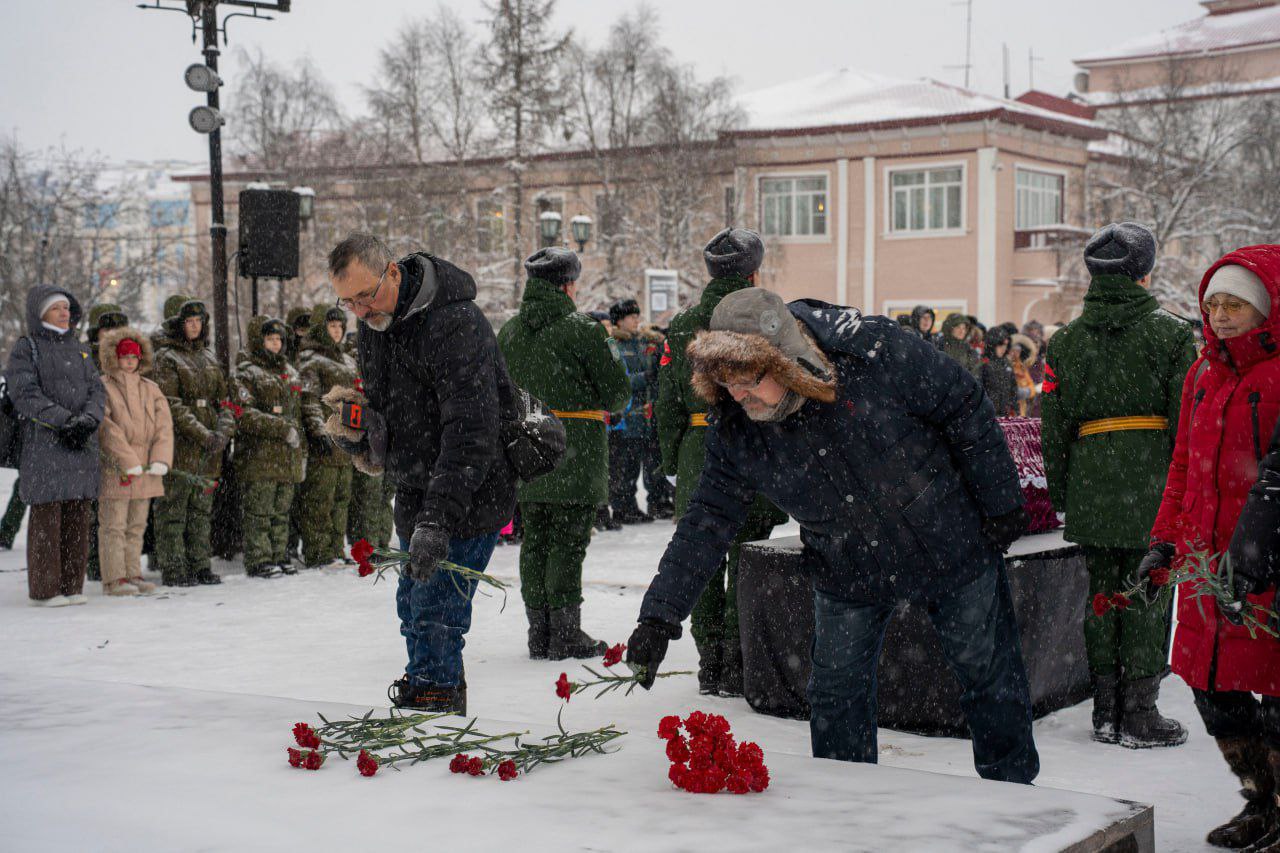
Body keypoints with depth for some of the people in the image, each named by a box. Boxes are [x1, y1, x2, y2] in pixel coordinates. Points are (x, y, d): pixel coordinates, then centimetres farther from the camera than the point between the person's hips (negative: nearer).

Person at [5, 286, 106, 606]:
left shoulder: (79, 349, 19)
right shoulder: (26, 349, 2)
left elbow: (96, 389, 11)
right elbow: (25, 395, -9)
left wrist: (88, 418, -10)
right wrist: (64, 420, -19)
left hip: (83, 447, 5)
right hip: (44, 445, -5)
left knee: (78, 518, 5)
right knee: (47, 517, -5)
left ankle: (72, 585, 12)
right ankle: (45, 589, 0)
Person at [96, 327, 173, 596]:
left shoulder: (151, 389, 14)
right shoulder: (102, 387, -4)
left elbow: (164, 425, 6)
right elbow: (108, 428, -12)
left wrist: (161, 460, -9)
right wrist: (129, 462, -18)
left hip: (146, 470, 6)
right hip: (115, 468, -6)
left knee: (136, 526, 12)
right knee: (113, 526, -2)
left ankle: (133, 574, 18)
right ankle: (114, 578, 1)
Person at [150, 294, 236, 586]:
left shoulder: (208, 358, 17)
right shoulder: (165, 358, -4)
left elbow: (223, 400, 14)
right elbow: (172, 405, -13)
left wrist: (223, 431, -5)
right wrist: (204, 434, -18)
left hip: (208, 451, 7)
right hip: (178, 447, -7)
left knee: (201, 509, 11)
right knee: (173, 509, -4)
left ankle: (200, 566, 17)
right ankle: (172, 570, 0)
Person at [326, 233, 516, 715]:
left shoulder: (455, 323, -24)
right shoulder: (371, 329, 5)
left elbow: (470, 431, -30)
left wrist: (437, 519, -35)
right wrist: (353, 432, -6)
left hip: (468, 496, -8)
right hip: (415, 495, 8)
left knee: (435, 610, -10)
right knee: (413, 603, 15)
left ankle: (436, 693, 5)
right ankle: (421, 694, 30)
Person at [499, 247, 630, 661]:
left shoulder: (509, 331, 7)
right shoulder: (582, 329, -11)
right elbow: (617, 389, -8)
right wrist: (603, 404, 13)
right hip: (574, 452, -5)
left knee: (535, 540, 10)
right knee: (569, 542, 0)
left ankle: (539, 633, 16)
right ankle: (566, 634, 3)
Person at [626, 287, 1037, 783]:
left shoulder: (876, 352, -30)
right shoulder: (735, 429, -19)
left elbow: (964, 406, -16)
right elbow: (709, 520, -13)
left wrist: (1001, 501, -10)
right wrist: (660, 615, -21)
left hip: (952, 544, -2)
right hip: (847, 574, 3)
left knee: (988, 672, 12)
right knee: (835, 691, 6)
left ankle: (1013, 791, 34)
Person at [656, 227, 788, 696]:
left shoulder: (681, 325, 6)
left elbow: (667, 402, 7)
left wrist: (673, 462, 14)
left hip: (696, 453, 4)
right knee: (745, 565, 3)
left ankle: (710, 666, 16)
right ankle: (737, 668, 4)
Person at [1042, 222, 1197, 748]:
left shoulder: (1066, 340, 8)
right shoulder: (1170, 332, -2)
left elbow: (1054, 428, 8)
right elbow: (1186, 418, -5)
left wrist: (1060, 497, 15)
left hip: (1090, 481, 3)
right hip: (1153, 481, -3)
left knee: (1102, 592, 10)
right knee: (1148, 595, 2)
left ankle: (1105, 712, 15)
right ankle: (1139, 714, 5)